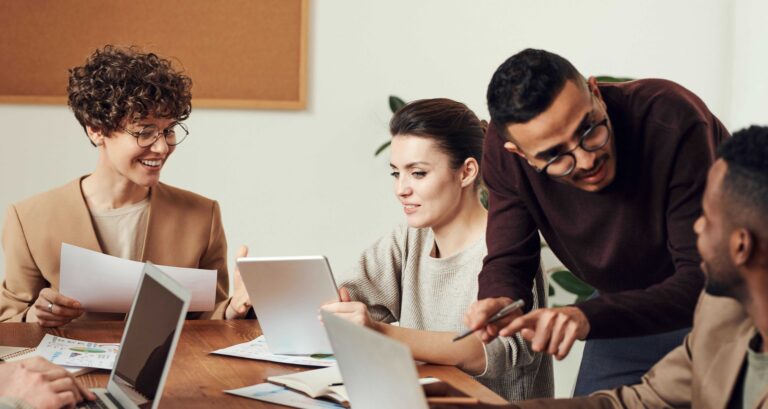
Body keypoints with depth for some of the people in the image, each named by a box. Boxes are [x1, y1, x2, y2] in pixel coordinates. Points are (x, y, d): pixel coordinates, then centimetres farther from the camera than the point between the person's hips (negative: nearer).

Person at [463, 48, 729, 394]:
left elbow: (707, 279, -35)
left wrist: (588, 317, -48)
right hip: (630, 310, 4)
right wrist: (500, 303, -36)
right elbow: (508, 260, -11)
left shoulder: (673, 122, -35)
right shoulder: (504, 152, -21)